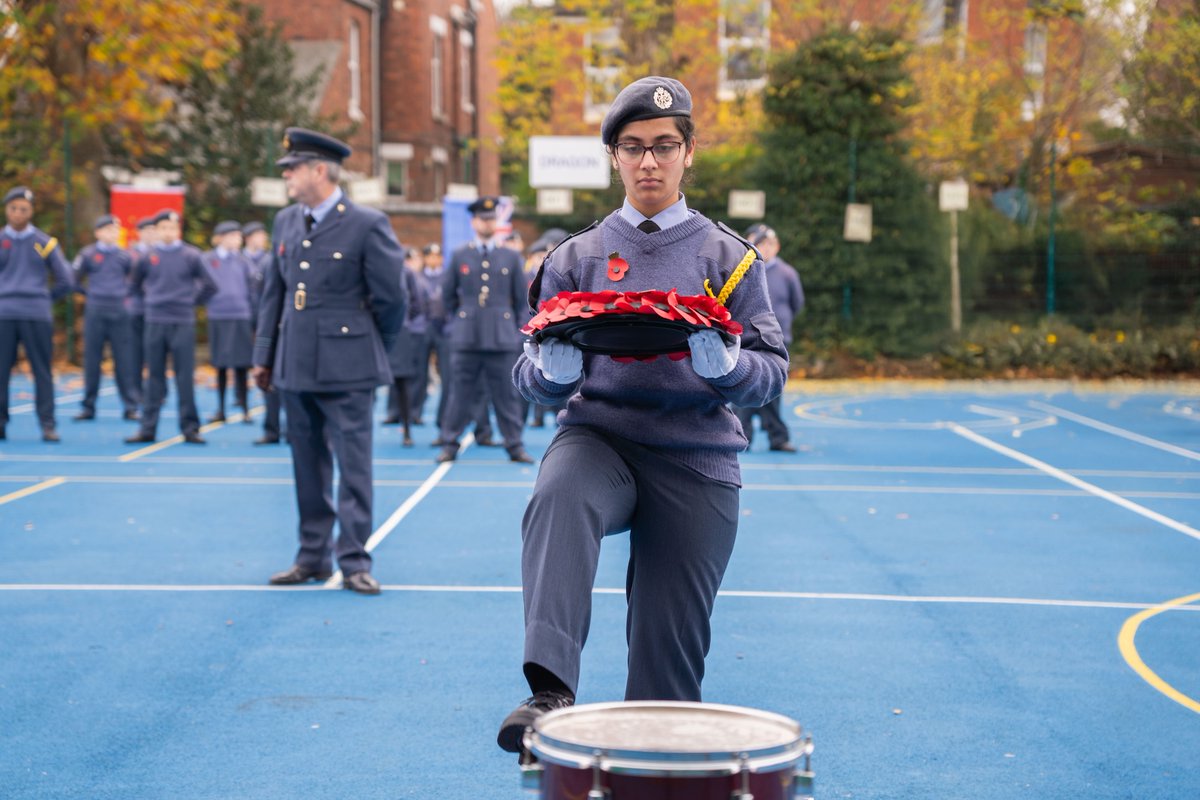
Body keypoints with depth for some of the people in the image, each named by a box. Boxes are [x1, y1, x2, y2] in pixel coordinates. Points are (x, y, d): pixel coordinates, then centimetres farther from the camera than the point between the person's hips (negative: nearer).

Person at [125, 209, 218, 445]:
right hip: (155, 322, 2)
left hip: (182, 323, -2)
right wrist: (150, 299, 11)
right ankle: (147, 427, 10)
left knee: (185, 377, 0)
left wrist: (192, 301, 4)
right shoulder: (147, 257, 5)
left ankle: (190, 427, 5)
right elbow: (137, 284, 21)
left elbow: (210, 286, 5)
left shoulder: (191, 256, 0)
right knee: (155, 376, 6)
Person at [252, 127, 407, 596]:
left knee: (353, 467, -2)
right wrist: (264, 356, 12)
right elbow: (274, 292, 15)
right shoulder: (285, 222, 10)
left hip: (346, 368, -6)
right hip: (295, 366, 6)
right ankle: (313, 557, 21)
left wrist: (372, 350, 6)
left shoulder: (367, 225, -9)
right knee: (308, 468, 12)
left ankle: (354, 561, 5)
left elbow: (390, 298, -4)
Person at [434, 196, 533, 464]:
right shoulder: (459, 256, 8)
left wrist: (516, 331, 8)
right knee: (460, 393, 3)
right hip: (466, 338, 0)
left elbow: (521, 299, 12)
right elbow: (447, 294, 17)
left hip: (502, 339, 0)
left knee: (506, 394, 2)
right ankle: (450, 444, 9)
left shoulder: (510, 257, 8)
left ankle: (515, 446, 7)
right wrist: (457, 321, 13)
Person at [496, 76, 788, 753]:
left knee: (671, 638, 2)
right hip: (598, 435, 0)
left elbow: (772, 368, 3)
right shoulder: (578, 257, 11)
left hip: (696, 457, 1)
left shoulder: (728, 256, 8)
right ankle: (551, 691, -47)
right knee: (558, 498, -35)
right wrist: (552, 370, -16)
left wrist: (727, 366, -20)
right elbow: (532, 374, 9)